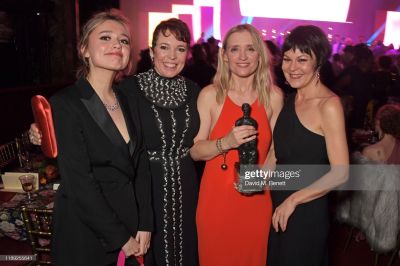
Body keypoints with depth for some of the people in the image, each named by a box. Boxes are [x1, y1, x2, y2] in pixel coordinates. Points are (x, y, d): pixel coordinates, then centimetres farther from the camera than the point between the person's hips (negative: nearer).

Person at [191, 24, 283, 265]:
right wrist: (226, 143, -24)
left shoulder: (274, 96, -2)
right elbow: (194, 151, -8)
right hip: (216, 198, -1)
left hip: (256, 200, 2)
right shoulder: (210, 95, -8)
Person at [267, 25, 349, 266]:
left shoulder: (328, 104, -18)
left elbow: (340, 173, -20)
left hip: (307, 212, -7)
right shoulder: (291, 99, 4)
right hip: (279, 206, 7)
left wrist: (293, 200, -15)